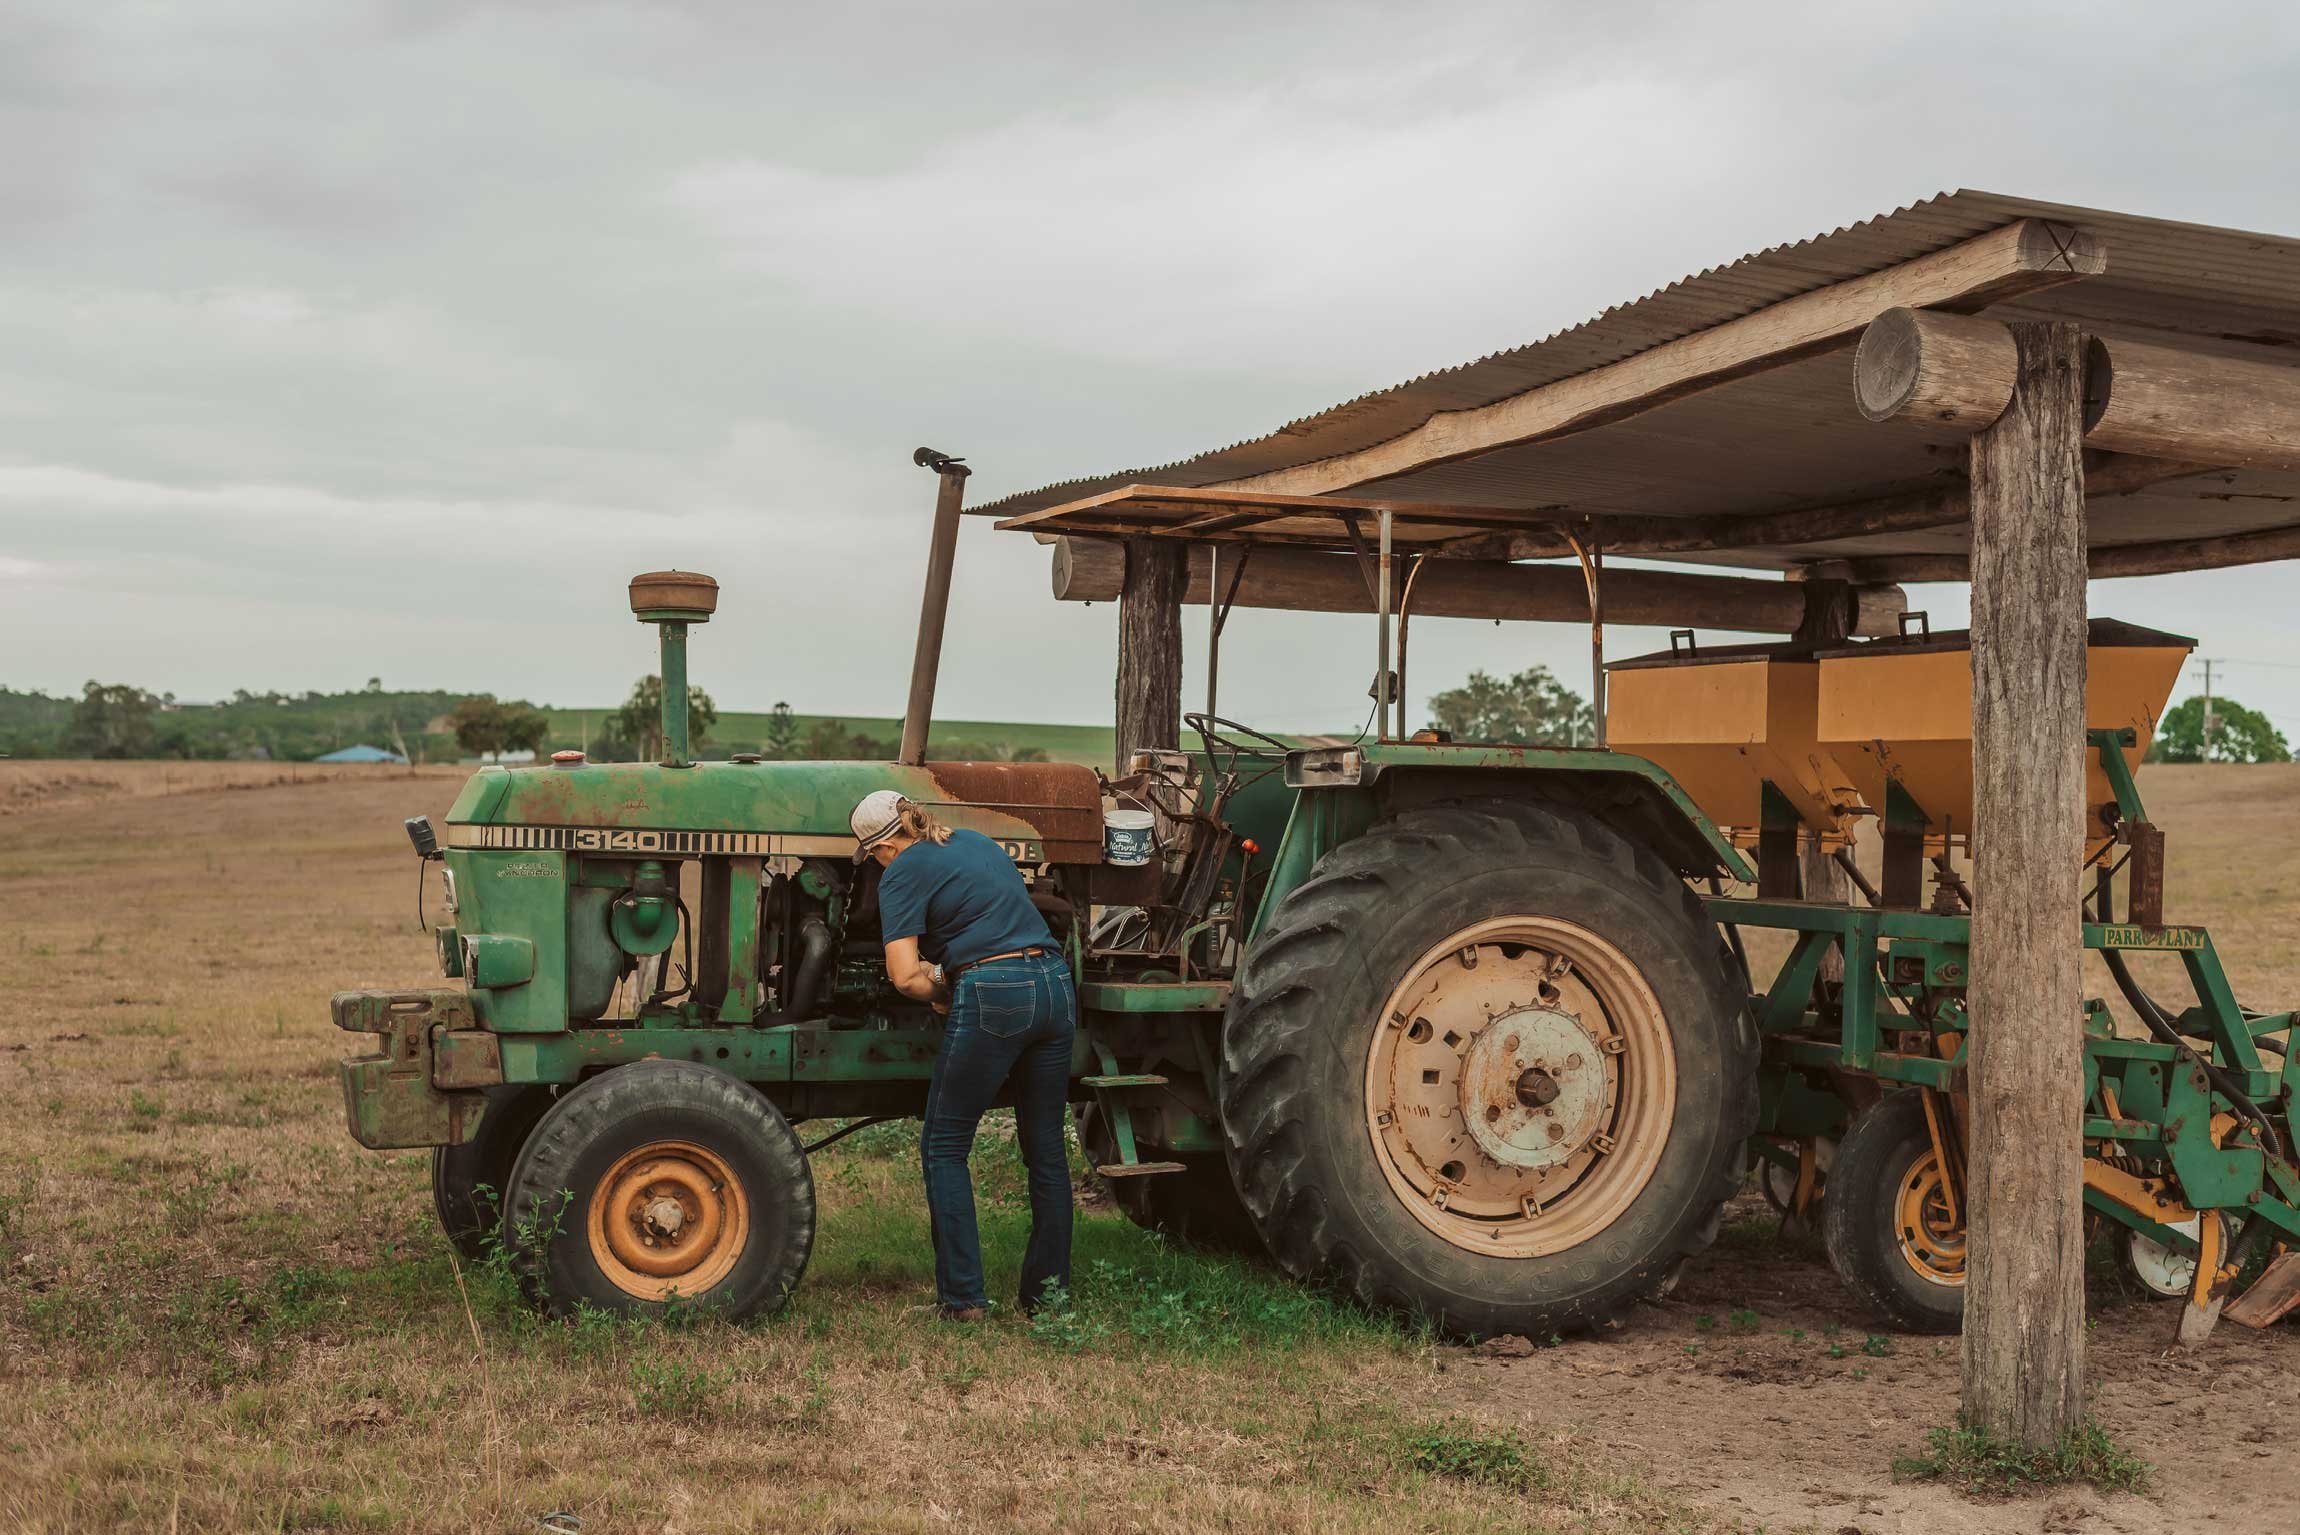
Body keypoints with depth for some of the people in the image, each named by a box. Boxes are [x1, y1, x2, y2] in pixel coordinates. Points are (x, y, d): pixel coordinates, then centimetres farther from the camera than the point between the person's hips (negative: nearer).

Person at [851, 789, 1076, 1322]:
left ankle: (963, 1296, 5)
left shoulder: (904, 872, 0)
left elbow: (905, 976, -11)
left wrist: (942, 992, 9)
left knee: (945, 1148, 9)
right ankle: (1050, 1292, 22)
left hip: (992, 997, -7)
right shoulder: (980, 843, 21)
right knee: (1045, 1148, 16)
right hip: (1054, 984, 7)